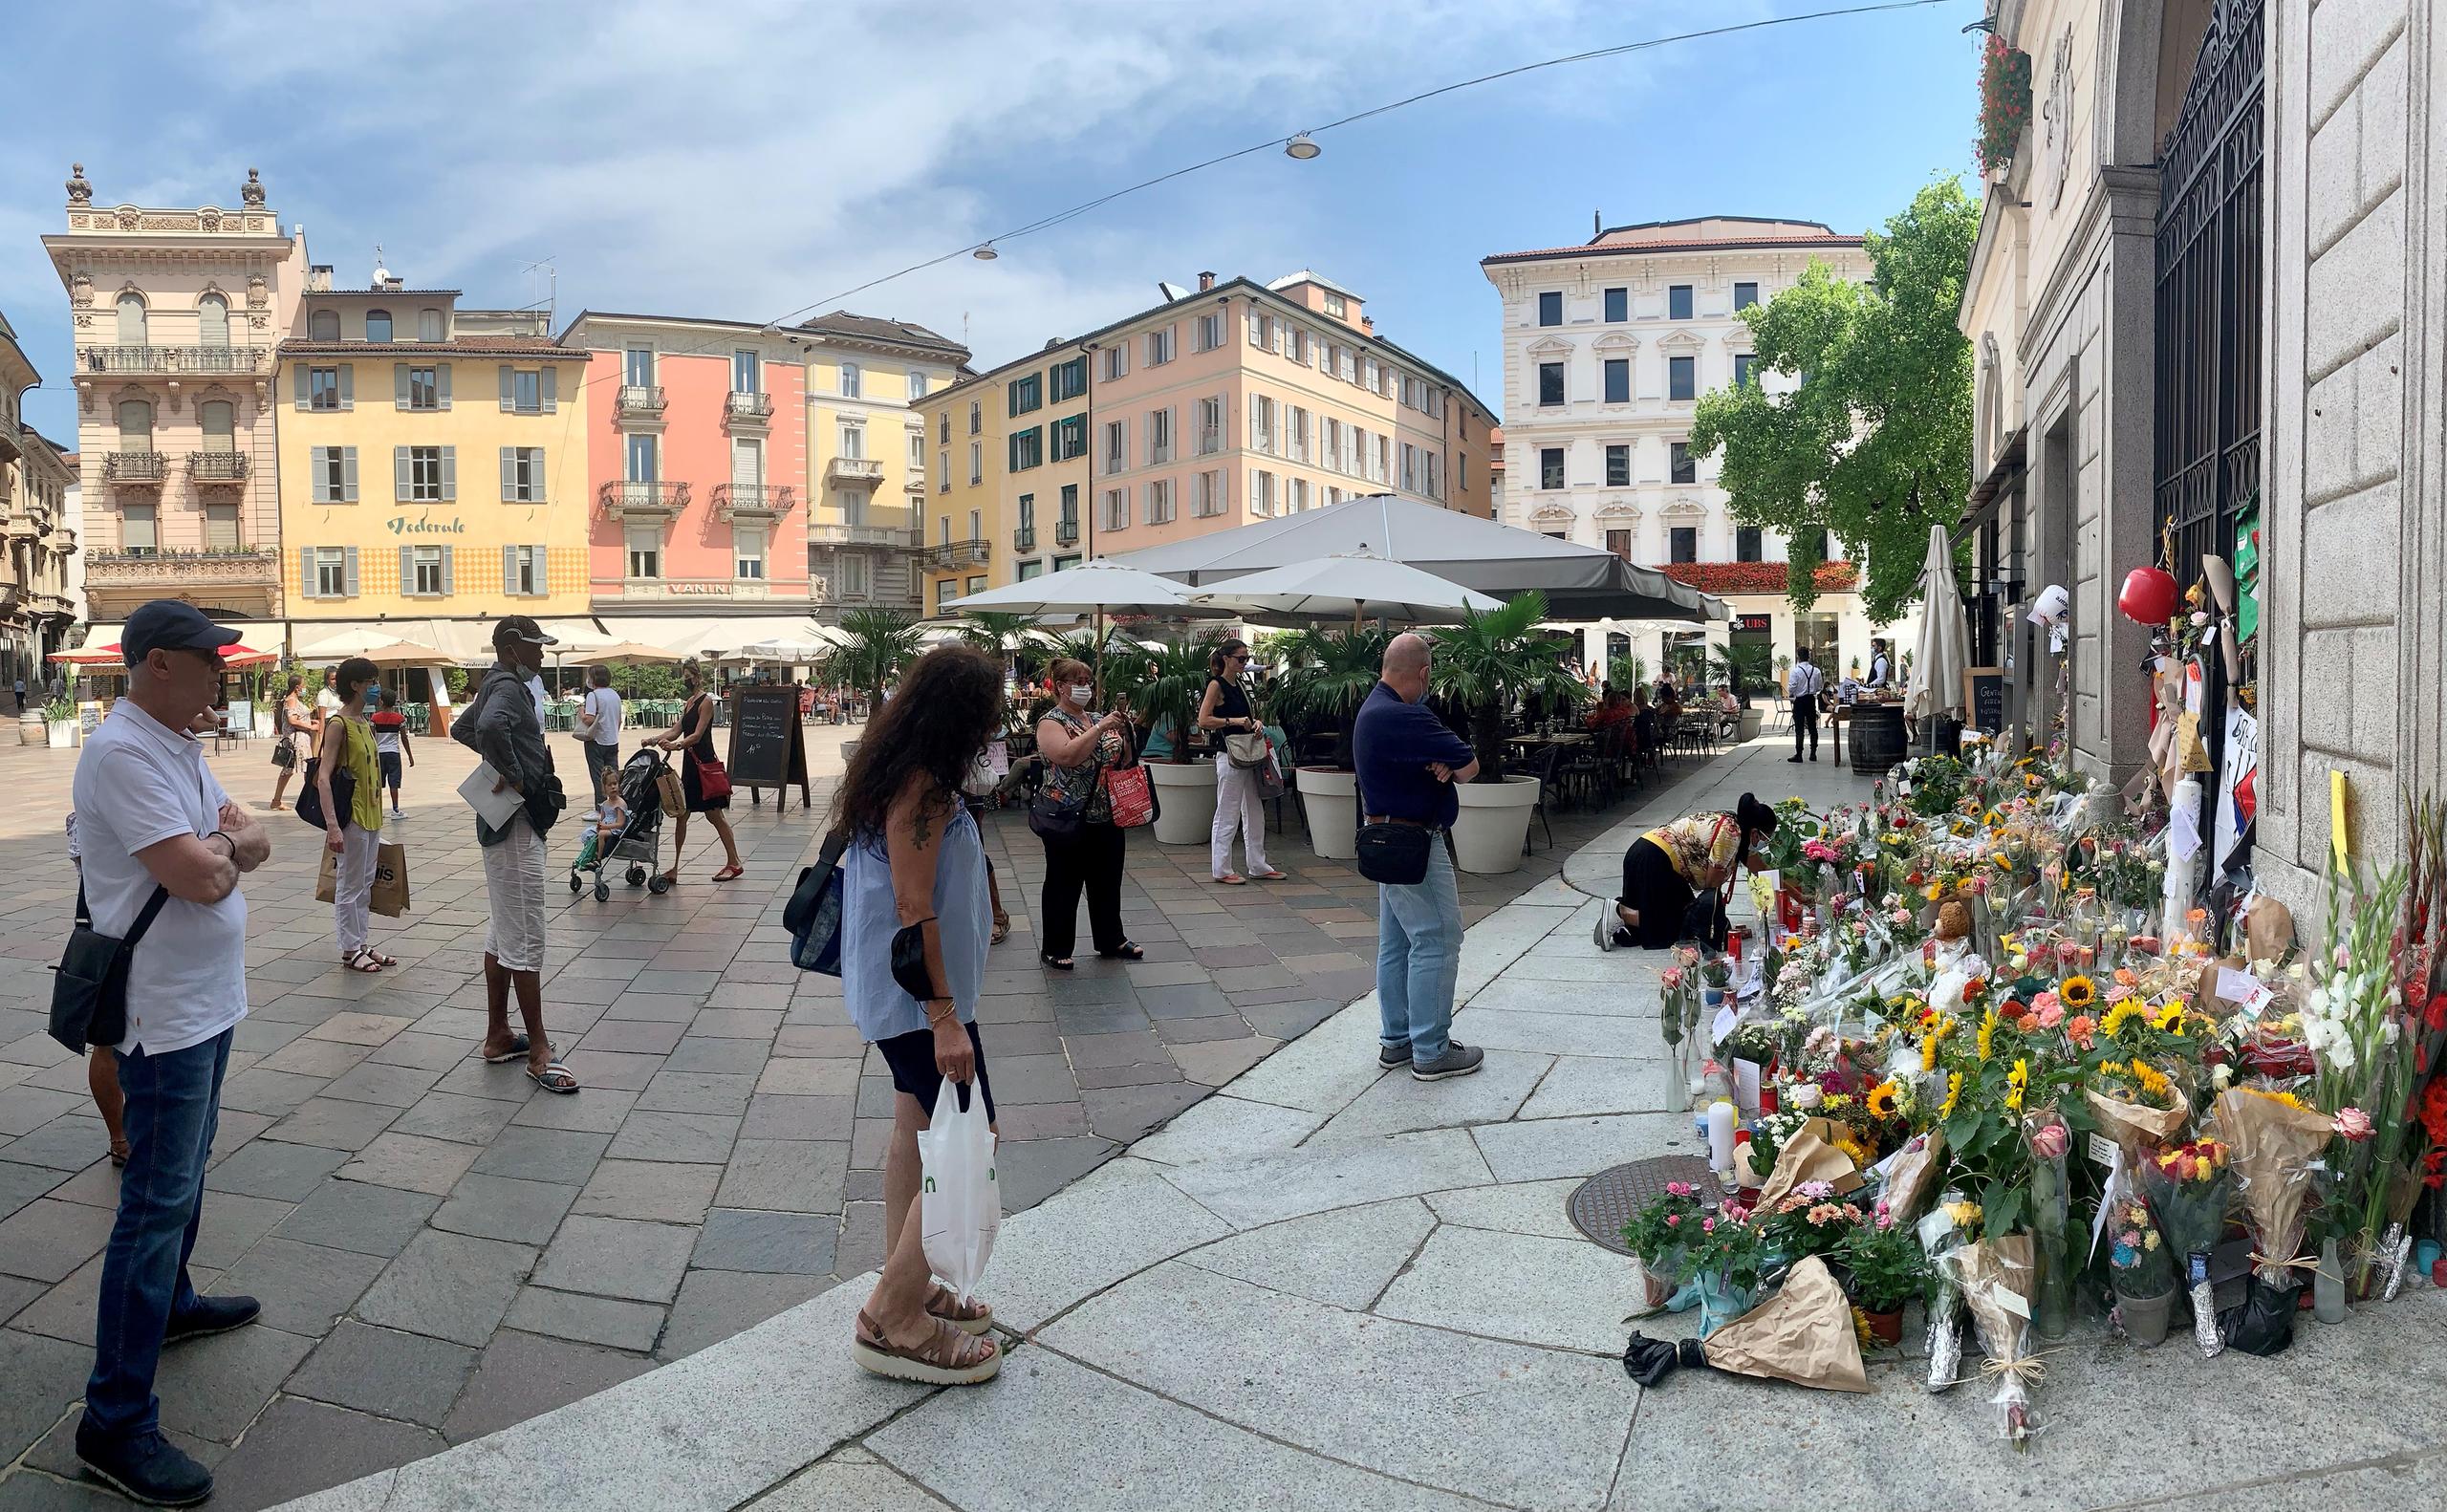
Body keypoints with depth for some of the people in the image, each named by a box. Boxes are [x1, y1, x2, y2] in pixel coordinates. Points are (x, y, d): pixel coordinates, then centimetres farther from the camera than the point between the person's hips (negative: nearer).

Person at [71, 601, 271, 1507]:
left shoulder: (177, 746, 10)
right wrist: (228, 845, -7)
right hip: (165, 1014, -10)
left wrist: (217, 846, -14)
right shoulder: (123, 753, -22)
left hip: (207, 1002, 10)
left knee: (184, 1167, 25)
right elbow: (201, 878, -28)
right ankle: (115, 1423, 1)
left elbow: (253, 846, 7)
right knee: (158, 1202, -6)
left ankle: (170, 1303, 44)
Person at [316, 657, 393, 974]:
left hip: (372, 816, 8)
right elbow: (323, 776, -20)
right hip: (352, 816, -8)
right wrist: (332, 825, -26)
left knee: (365, 883, 14)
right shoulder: (338, 725, -14)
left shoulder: (365, 723, 11)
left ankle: (361, 943, 22)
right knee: (349, 885, 1)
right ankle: (350, 950, 8)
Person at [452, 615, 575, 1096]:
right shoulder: (507, 687, -17)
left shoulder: (498, 686, 15)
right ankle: (538, 1052, -2)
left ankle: (498, 1037, 25)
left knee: (502, 934, 16)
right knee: (525, 939, -6)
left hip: (508, 825, 11)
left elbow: (461, 728, 32)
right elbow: (490, 726, -39)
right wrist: (514, 775, -25)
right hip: (516, 826, -11)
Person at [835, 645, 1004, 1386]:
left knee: (917, 1127, 19)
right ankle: (892, 1321, 1)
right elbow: (914, 910, -24)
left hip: (893, 988, 11)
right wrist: (945, 1017, -24)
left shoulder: (905, 771, 8)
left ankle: (905, 1285, 32)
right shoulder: (921, 785, -22)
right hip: (919, 992, -11)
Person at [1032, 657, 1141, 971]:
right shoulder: (1051, 722, -9)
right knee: (1064, 885, 3)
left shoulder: (1096, 720, 12)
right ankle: (1054, 949, 14)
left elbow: (1123, 759, 15)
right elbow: (1067, 755, -27)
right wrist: (1102, 727, -26)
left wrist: (1123, 731, -3)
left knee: (1107, 882, 15)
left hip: (1106, 816, 7)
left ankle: (1111, 941, 27)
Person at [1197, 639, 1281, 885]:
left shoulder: (1239, 685, 15)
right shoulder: (1216, 685, -9)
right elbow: (1203, 720, -17)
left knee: (1255, 813, 12)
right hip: (1229, 756, -9)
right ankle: (1221, 870, 5)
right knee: (1227, 816, -3)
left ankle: (1258, 866, 20)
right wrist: (1233, 721, -22)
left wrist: (1256, 722, 3)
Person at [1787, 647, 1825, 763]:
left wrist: (1791, 694, 6)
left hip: (1799, 701, -4)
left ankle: (1798, 755, -2)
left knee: (1799, 729, -2)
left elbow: (1791, 688, -15)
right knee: (1812, 727, 12)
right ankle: (1813, 753, 16)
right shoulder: (1816, 670, -1)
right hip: (1811, 700, 4)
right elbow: (1820, 688, 5)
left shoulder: (1796, 670, -15)